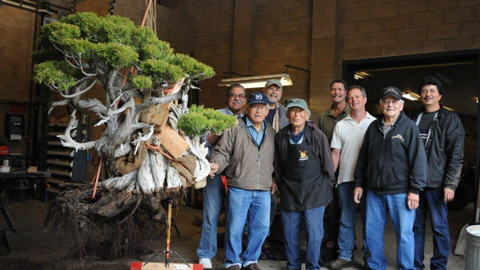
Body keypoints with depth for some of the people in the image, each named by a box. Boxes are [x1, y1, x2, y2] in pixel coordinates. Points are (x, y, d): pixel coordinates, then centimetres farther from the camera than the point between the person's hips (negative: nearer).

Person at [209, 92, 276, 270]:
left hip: (263, 190, 5)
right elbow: (222, 152, -5)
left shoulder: (271, 133, 15)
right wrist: (216, 164, -23)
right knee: (235, 227, 3)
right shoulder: (235, 129, -1)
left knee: (261, 227, 10)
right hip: (239, 188, -4)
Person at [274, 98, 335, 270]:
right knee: (290, 232, 11)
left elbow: (327, 163, -1)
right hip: (289, 191, 3)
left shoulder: (317, 135, -7)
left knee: (314, 232, 2)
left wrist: (328, 185, 2)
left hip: (314, 191, -3)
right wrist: (279, 184, 13)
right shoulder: (281, 136, 2)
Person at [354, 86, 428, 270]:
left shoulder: (409, 127, -4)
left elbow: (418, 159, -8)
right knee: (372, 232, 11)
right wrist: (358, 183, 11)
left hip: (400, 192, -4)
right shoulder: (373, 127, 10)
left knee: (404, 234, 4)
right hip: (374, 191, 5)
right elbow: (362, 157, 14)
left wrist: (415, 189, -11)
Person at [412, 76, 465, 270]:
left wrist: (450, 184, -13)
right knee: (415, 226, 10)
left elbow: (456, 156, -6)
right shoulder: (414, 120, 13)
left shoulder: (450, 119, 0)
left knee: (439, 227, 4)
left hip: (436, 183, -4)